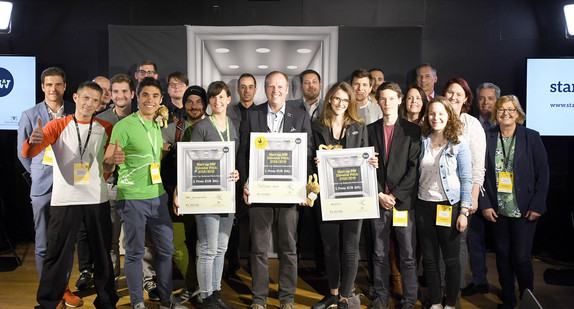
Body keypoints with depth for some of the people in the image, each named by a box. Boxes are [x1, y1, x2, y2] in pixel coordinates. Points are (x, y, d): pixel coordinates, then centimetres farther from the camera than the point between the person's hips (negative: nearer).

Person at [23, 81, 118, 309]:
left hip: (98, 200, 2)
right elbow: (28, 154, -11)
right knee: (57, 255, 1)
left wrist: (114, 161, -6)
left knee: (103, 254, 10)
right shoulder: (58, 126, 1)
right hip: (65, 200, -2)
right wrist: (33, 141, -34)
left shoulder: (106, 128, 8)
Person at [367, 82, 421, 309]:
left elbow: (414, 167, -3)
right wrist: (379, 194, -4)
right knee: (379, 253, 9)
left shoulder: (412, 130, 3)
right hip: (378, 199, 2)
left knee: (408, 255, 2)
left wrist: (395, 195, -9)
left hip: (404, 200, -2)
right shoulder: (370, 130, 9)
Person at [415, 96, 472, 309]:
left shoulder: (459, 143, -5)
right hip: (424, 205, 3)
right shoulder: (423, 141, 5)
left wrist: (464, 212, -9)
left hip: (449, 206, -3)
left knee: (451, 260, 6)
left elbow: (466, 179, -4)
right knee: (429, 259, 10)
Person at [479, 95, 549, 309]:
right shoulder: (487, 138, 3)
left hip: (523, 210, -2)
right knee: (503, 256, 10)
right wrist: (485, 204, -3)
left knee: (521, 257, -2)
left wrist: (537, 205, -6)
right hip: (497, 210, 2)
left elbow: (543, 173, 0)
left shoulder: (531, 138, -1)